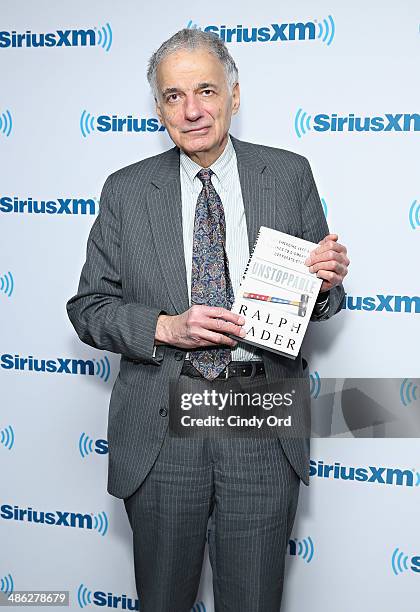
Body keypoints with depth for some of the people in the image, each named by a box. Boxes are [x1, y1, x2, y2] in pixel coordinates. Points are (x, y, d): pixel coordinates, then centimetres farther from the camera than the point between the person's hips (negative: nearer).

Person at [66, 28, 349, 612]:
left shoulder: (290, 175, 2)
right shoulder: (126, 191, 2)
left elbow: (315, 300, 9)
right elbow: (89, 307, 2)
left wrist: (327, 284, -14)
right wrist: (165, 327, -15)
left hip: (264, 426, 0)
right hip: (161, 426, 1)